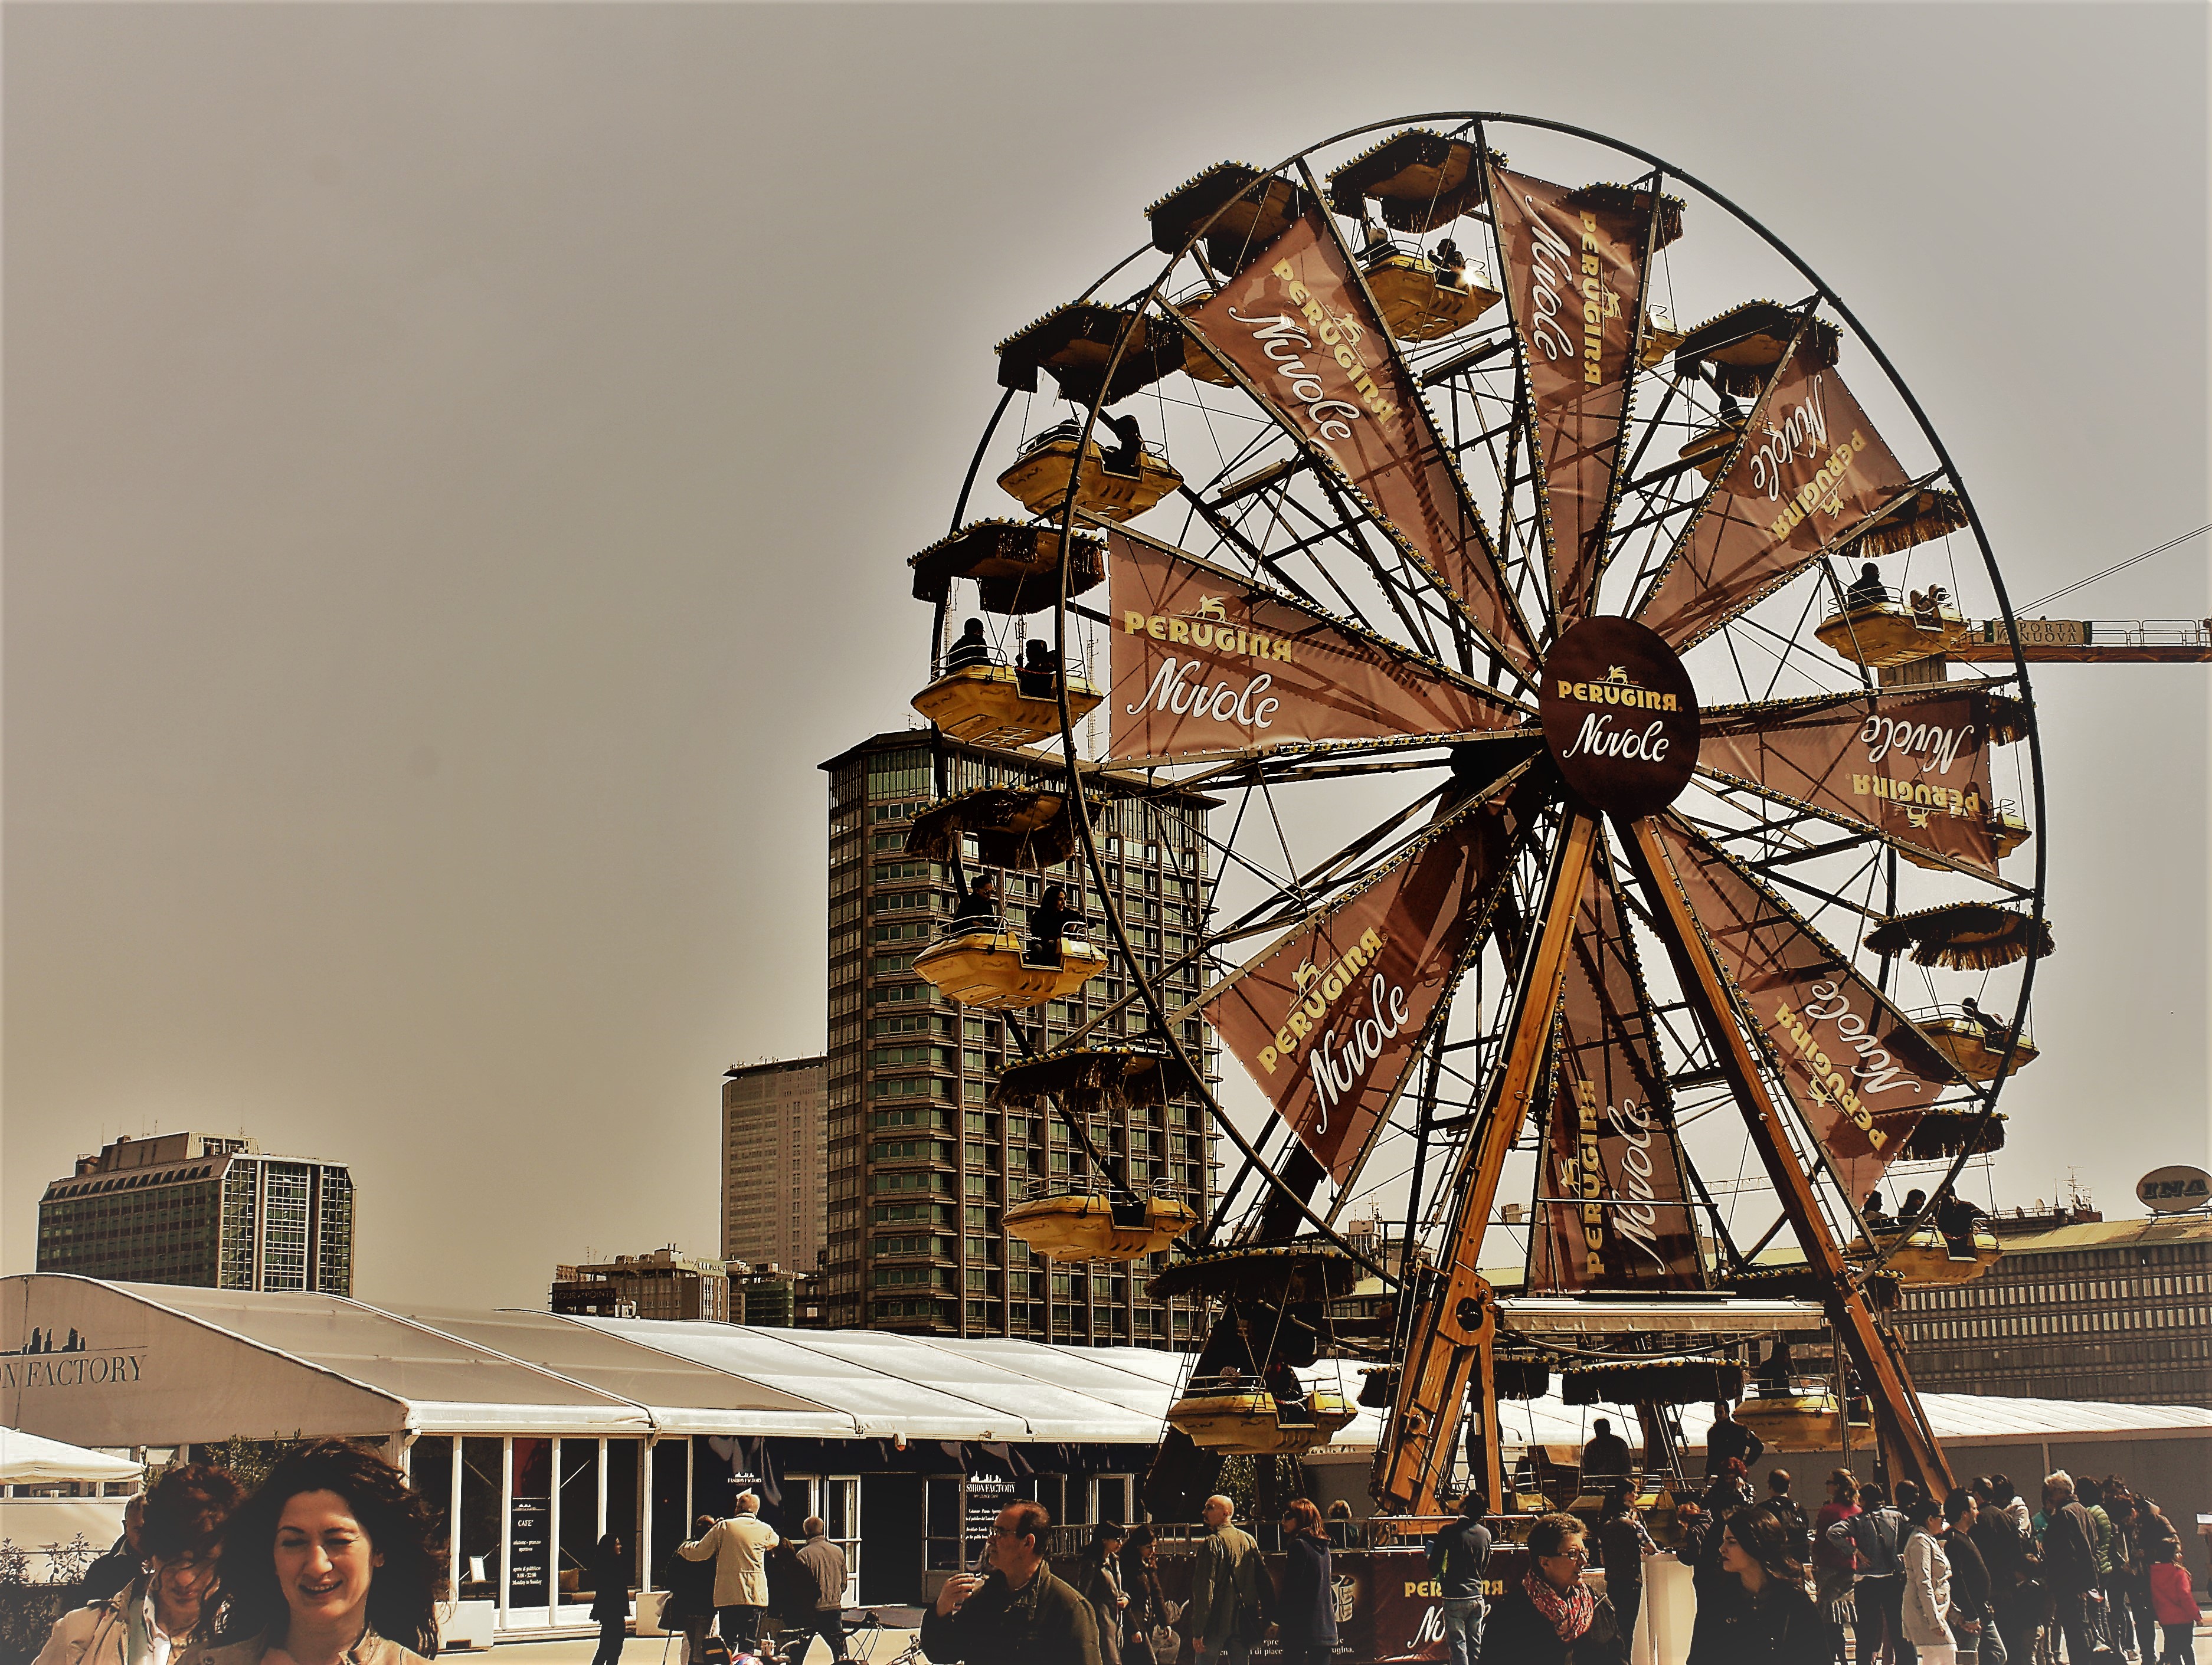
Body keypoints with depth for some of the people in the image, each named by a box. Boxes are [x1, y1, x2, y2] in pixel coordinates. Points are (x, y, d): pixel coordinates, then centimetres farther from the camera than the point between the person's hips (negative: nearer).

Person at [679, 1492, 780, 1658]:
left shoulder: (723, 1527, -1)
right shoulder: (766, 1531, 5)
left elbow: (700, 1552, 3)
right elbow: (775, 1542, 30)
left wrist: (682, 1548, 23)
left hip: (728, 1596, -1)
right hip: (756, 1595, 1)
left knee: (728, 1644, 5)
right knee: (748, 1646, 3)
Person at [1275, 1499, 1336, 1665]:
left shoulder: (1298, 1546, -10)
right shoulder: (1323, 1547, 14)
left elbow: (1291, 1588, -13)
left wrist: (1279, 1620, -8)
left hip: (1300, 1626, -7)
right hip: (1325, 1625, 7)